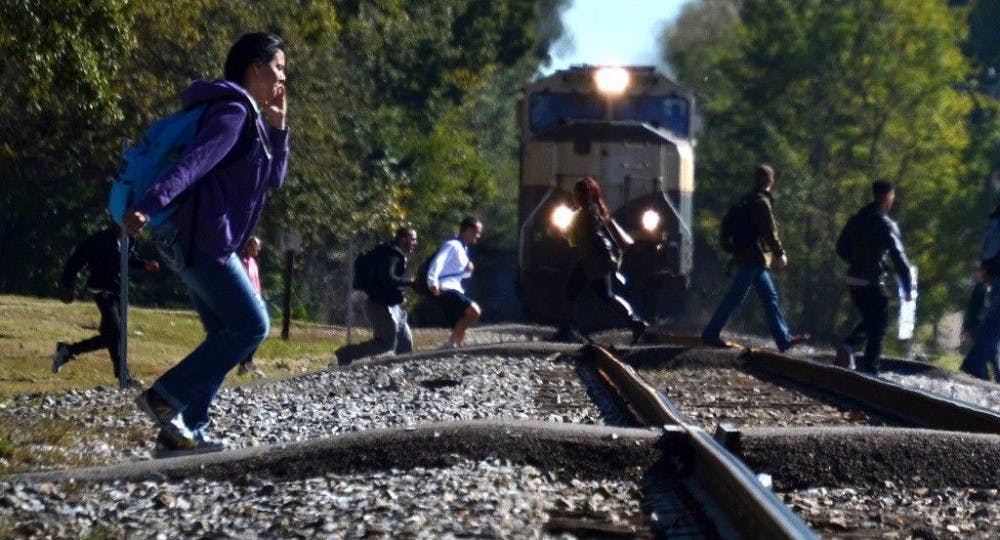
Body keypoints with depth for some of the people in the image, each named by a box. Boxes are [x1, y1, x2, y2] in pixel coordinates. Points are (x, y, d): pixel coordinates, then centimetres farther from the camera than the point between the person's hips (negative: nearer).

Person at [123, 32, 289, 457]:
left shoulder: (252, 118, 20)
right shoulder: (233, 111, -11)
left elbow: (274, 179, 26)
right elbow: (193, 162, -26)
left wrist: (277, 126, 14)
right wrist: (148, 205, -38)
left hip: (198, 241, 11)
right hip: (201, 239, -11)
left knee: (227, 334, 11)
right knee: (252, 326, -10)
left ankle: (183, 433, 7)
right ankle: (165, 397, -9)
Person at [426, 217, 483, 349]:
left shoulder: (463, 249, 22)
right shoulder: (453, 245, -9)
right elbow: (437, 263, -24)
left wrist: (468, 271, 9)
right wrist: (433, 282, -37)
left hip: (454, 290, 10)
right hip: (445, 290, -10)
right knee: (474, 311, -24)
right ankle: (451, 344, -20)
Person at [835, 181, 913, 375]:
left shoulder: (856, 220, 8)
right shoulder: (885, 224, -13)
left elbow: (841, 248, 15)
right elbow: (899, 257, -16)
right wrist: (908, 287, -11)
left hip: (853, 280, 7)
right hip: (873, 282, -7)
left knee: (869, 320, 22)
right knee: (878, 326, 5)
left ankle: (848, 346, -2)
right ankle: (870, 369, 3)